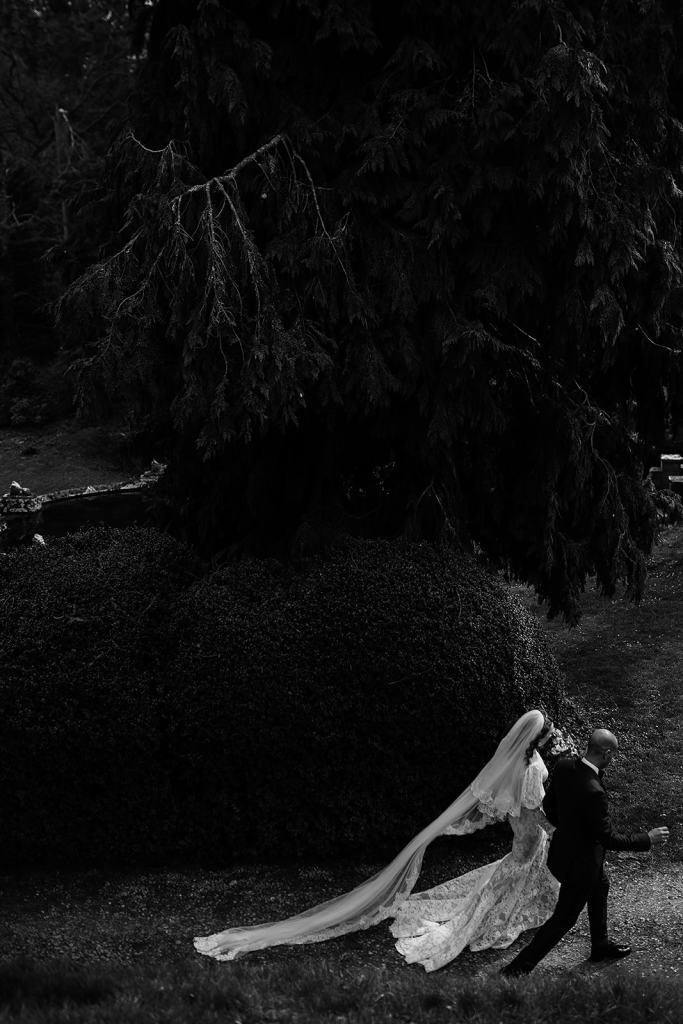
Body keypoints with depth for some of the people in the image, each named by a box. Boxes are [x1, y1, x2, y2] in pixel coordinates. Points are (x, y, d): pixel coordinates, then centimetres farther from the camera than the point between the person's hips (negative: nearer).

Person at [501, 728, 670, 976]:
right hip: (580, 864, -9)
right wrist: (648, 839, -18)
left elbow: (548, 804, 2)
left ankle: (601, 946, 53)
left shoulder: (564, 766, -13)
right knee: (563, 919, 9)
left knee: (600, 886, 33)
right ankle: (518, 969, 16)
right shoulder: (593, 792, -38)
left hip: (564, 845, 9)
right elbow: (608, 838, -28)